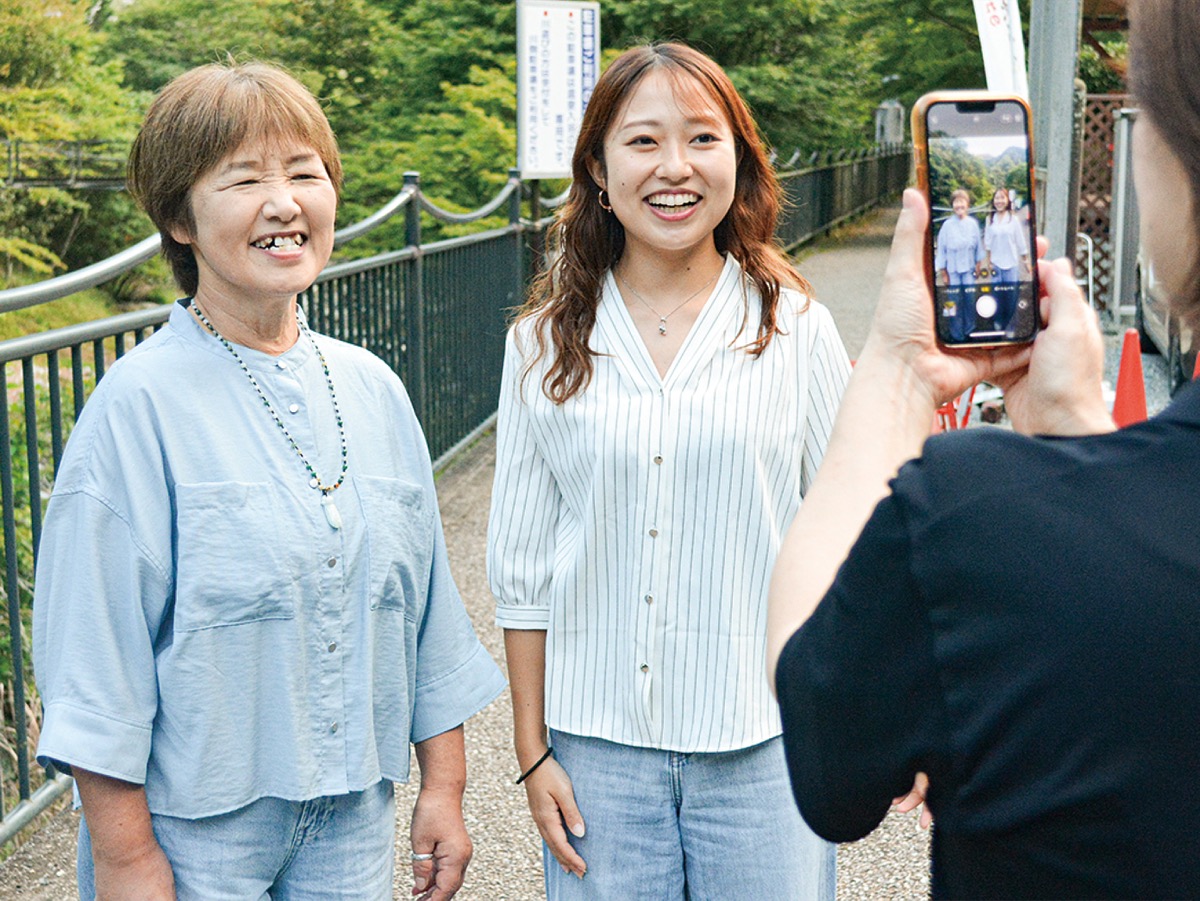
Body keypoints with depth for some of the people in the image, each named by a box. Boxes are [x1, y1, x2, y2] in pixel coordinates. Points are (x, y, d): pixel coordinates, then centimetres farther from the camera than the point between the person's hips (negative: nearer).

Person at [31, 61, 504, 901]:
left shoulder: (373, 390, 3)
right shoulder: (140, 405, -13)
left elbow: (427, 599, 8)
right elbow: (98, 641, -13)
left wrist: (444, 785, 10)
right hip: (195, 827, -4)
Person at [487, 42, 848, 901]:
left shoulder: (794, 324, -2)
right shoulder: (545, 342, 1)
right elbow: (522, 564, 4)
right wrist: (533, 751, 4)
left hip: (763, 742, -1)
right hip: (598, 747, 1)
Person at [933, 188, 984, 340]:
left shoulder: (972, 223, -3)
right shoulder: (947, 225, -8)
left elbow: (978, 245, 8)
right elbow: (941, 249, -2)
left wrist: (978, 265, 9)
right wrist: (943, 272, 0)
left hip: (969, 268, 2)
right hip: (953, 269, -2)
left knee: (970, 299, 3)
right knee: (956, 302, 1)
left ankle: (970, 329, 20)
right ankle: (957, 332, 13)